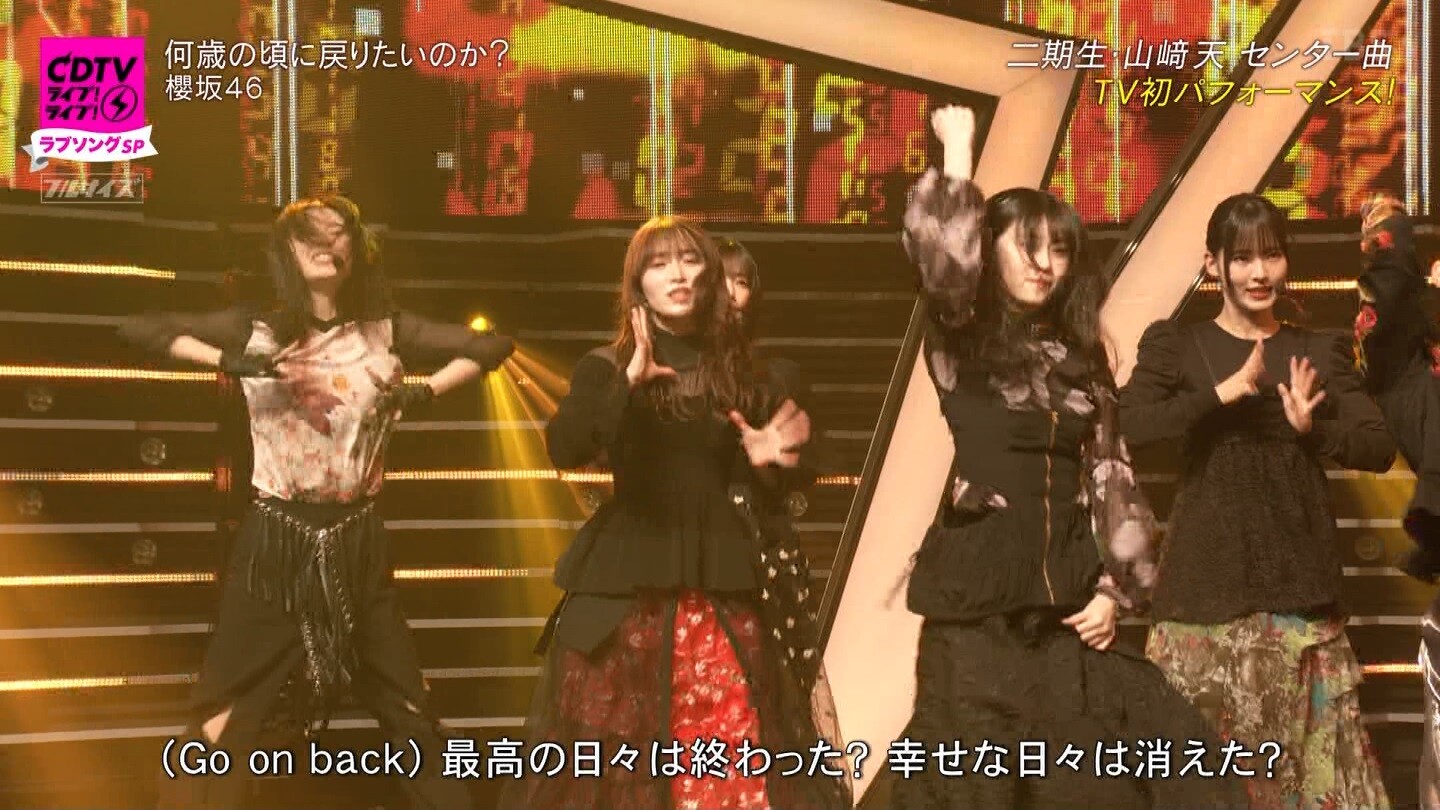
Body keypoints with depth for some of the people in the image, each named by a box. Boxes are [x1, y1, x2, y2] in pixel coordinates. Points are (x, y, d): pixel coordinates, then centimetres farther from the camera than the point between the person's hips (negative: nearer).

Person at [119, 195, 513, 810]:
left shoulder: (386, 330, 5)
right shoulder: (257, 330, 2)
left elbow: (492, 346, 6)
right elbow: (139, 329, -4)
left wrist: (424, 391, -7)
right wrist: (229, 362, -16)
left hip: (355, 540, 1)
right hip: (275, 539, -1)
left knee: (405, 707, 8)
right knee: (226, 715, -1)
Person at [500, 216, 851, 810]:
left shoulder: (737, 370, 10)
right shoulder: (607, 367, 2)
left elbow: (756, 481, 18)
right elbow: (563, 451, -16)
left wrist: (768, 462, -4)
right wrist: (628, 383, -26)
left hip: (720, 583, 2)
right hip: (627, 580, -2)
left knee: (736, 750, -7)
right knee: (607, 752, -4)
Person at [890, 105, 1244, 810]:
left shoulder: (1082, 361, 14)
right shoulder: (961, 346, 0)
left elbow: (1113, 481, 14)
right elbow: (940, 251, -20)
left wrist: (1115, 589, 3)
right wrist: (957, 147, -11)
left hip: (1068, 597, 4)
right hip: (981, 597, -4)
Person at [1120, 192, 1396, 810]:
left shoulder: (1322, 353, 10)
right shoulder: (1177, 345, 3)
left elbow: (1380, 449, 4)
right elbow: (1128, 425, -13)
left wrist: (1311, 428, -13)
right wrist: (1227, 390, -20)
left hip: (1299, 572, 2)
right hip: (1208, 573, -2)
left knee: (1311, 746, 1)